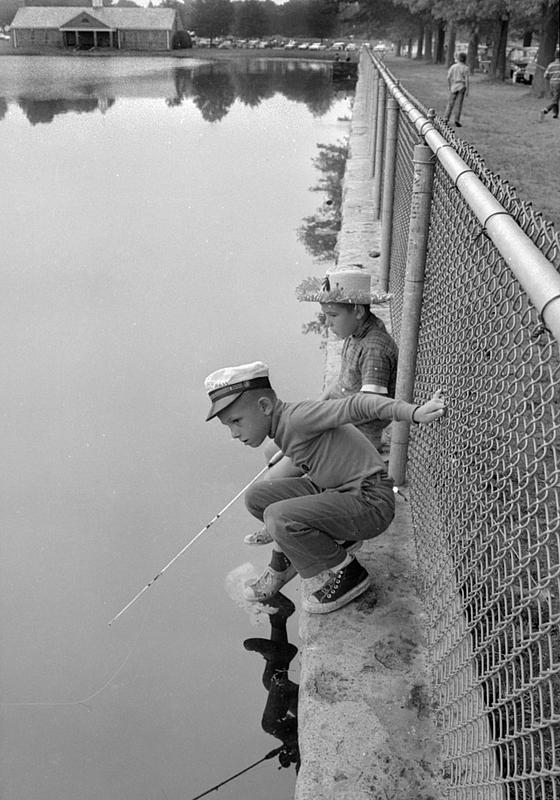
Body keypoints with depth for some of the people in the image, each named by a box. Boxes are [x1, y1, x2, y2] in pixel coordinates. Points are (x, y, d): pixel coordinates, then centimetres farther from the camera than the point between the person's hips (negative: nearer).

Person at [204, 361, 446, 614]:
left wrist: (415, 413, -37)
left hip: (369, 503, -9)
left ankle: (348, 573, -5)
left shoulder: (297, 416, -19)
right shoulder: (283, 427, 9)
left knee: (278, 517, -25)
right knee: (257, 497, 3)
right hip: (336, 491, 9)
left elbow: (357, 405, -29)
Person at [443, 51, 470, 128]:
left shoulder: (453, 66, 0)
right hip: (461, 87, -2)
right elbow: (466, 79, -9)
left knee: (450, 103, 9)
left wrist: (449, 86, 12)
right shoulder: (465, 68, -6)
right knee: (459, 104, 1)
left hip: (453, 87, 2)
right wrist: (467, 90, -5)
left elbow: (448, 77, -1)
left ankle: (446, 119, 3)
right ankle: (457, 121, -1)